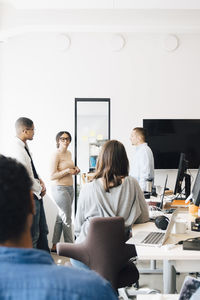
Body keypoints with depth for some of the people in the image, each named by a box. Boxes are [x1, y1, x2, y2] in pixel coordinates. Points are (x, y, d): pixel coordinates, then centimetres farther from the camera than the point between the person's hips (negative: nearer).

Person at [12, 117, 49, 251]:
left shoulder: (25, 146, 6)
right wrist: (40, 189, -8)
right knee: (32, 235, 3)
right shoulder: (18, 149, -24)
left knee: (42, 231, 19)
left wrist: (40, 181, 2)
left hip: (37, 195, 10)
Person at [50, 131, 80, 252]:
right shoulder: (56, 155, -11)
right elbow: (52, 176, -14)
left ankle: (54, 246, 18)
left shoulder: (69, 153, 14)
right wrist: (67, 171, -18)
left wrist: (75, 169, 8)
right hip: (60, 188, -8)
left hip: (70, 188, 8)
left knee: (61, 217, 11)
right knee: (67, 219, -3)